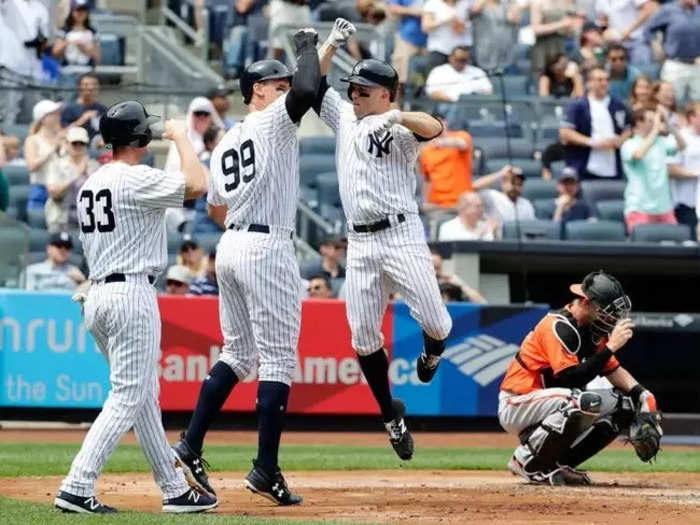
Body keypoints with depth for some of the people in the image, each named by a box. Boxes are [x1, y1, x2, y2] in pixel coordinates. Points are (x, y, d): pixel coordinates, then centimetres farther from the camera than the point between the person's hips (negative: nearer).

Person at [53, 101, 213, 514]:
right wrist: (181, 137, -6)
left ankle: (175, 490, 18)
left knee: (146, 398, 14)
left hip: (97, 296, 9)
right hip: (132, 295, -9)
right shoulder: (137, 179, -13)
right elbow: (198, 185, -19)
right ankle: (77, 488, -15)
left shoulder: (90, 185, 14)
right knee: (128, 397, -8)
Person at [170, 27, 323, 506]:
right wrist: (308, 46, -8)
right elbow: (307, 91, -24)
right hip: (268, 247, -8)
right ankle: (267, 470, -6)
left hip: (231, 247, 8)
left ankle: (190, 447, 9)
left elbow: (215, 209, 23)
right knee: (279, 359, -4)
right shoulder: (274, 122, -6)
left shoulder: (226, 143, 17)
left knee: (238, 354, 17)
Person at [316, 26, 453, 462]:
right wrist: (333, 45, 3)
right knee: (363, 336, 0)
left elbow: (435, 128, -24)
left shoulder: (401, 129, -3)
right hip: (360, 243, 5)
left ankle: (432, 353, 25)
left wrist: (394, 116, -39)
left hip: (402, 236, -5)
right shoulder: (345, 117, 15)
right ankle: (392, 415, 14)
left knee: (435, 322, -12)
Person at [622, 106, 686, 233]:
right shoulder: (629, 145, -4)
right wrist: (655, 130, -21)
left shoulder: (661, 142, 11)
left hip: (664, 208, 5)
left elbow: (681, 146, 0)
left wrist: (668, 123, -10)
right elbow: (638, 154, -25)